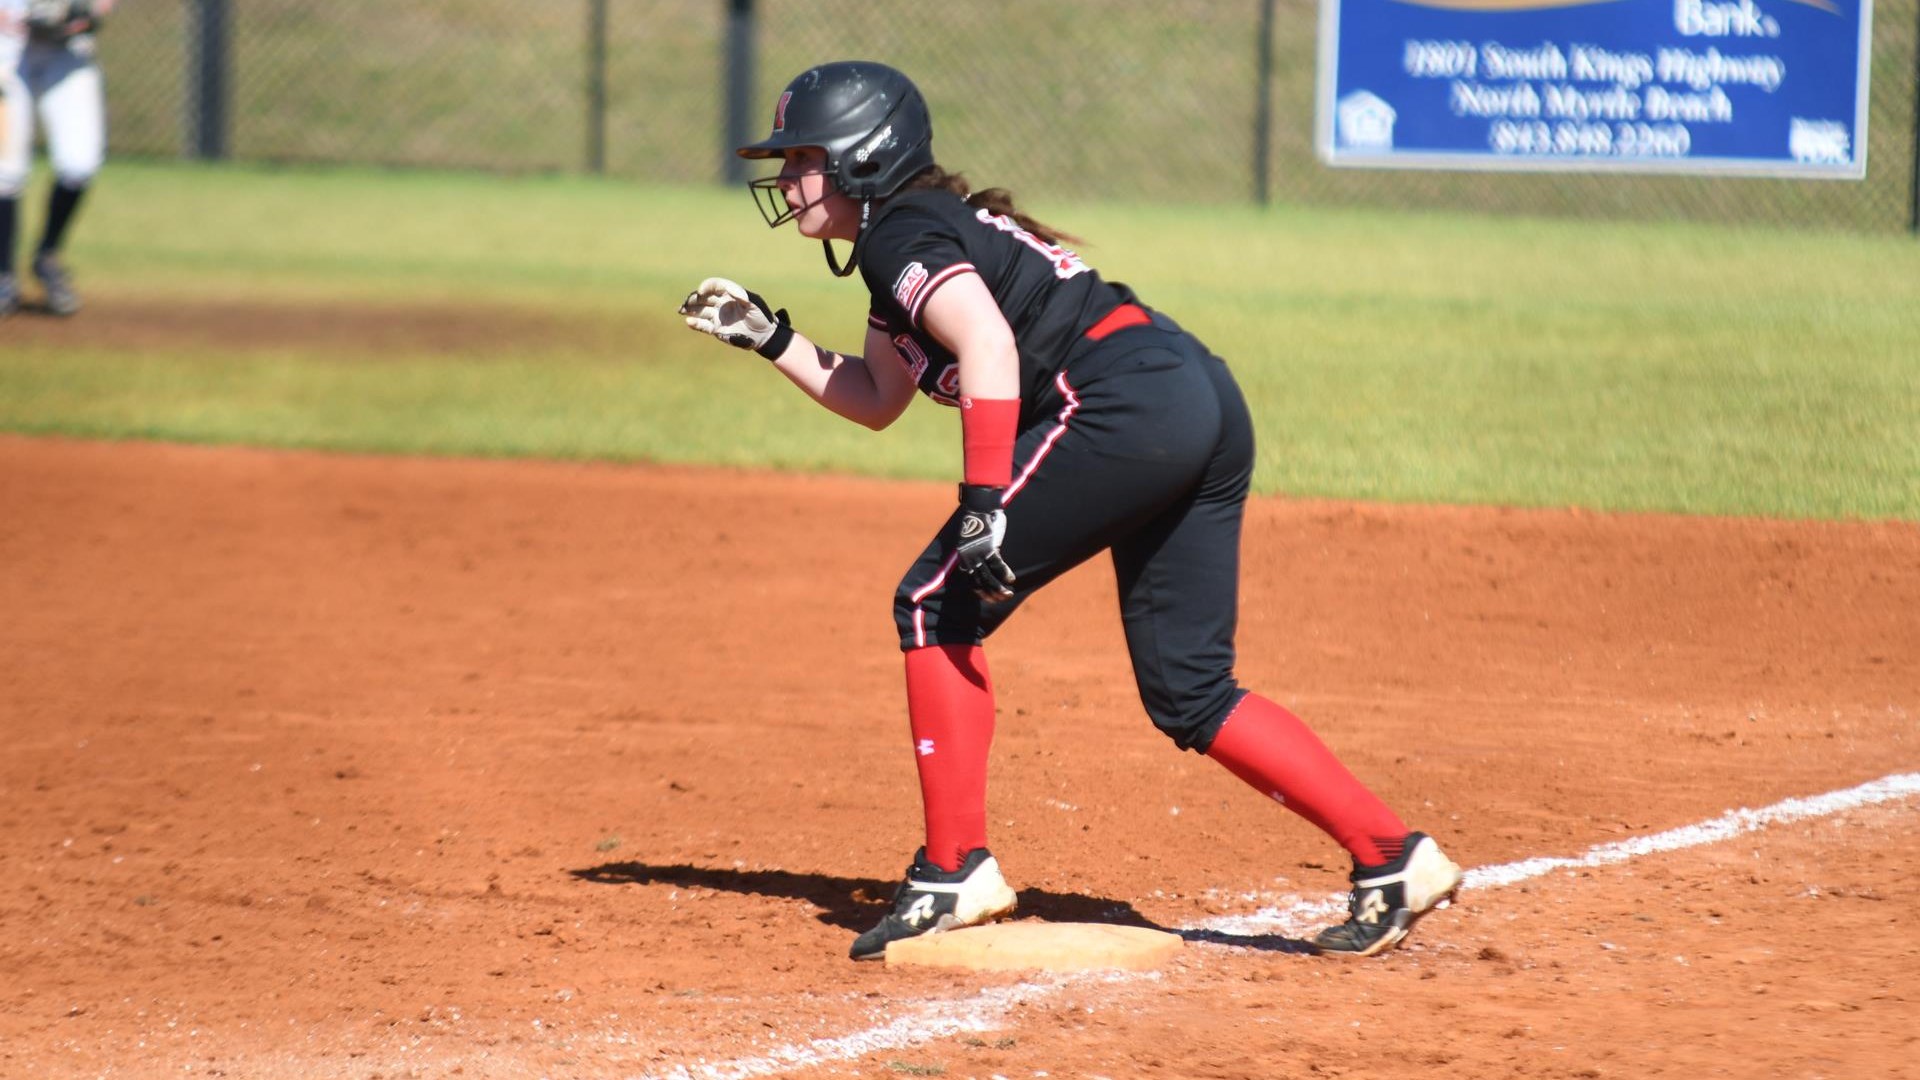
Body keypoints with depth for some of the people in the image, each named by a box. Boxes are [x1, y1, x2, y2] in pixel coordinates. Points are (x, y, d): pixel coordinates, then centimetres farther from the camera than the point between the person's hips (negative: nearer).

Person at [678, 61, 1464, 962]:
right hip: (1208, 406, 10)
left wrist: (984, 503, -24)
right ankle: (1393, 859, 6)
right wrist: (769, 338, 33)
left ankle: (955, 873, -1)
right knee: (1187, 692, 11)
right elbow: (876, 399, 39)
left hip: (1127, 405, -10)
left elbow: (988, 343, -20)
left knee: (937, 603, -1)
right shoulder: (913, 238, 27)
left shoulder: (901, 231, -2)